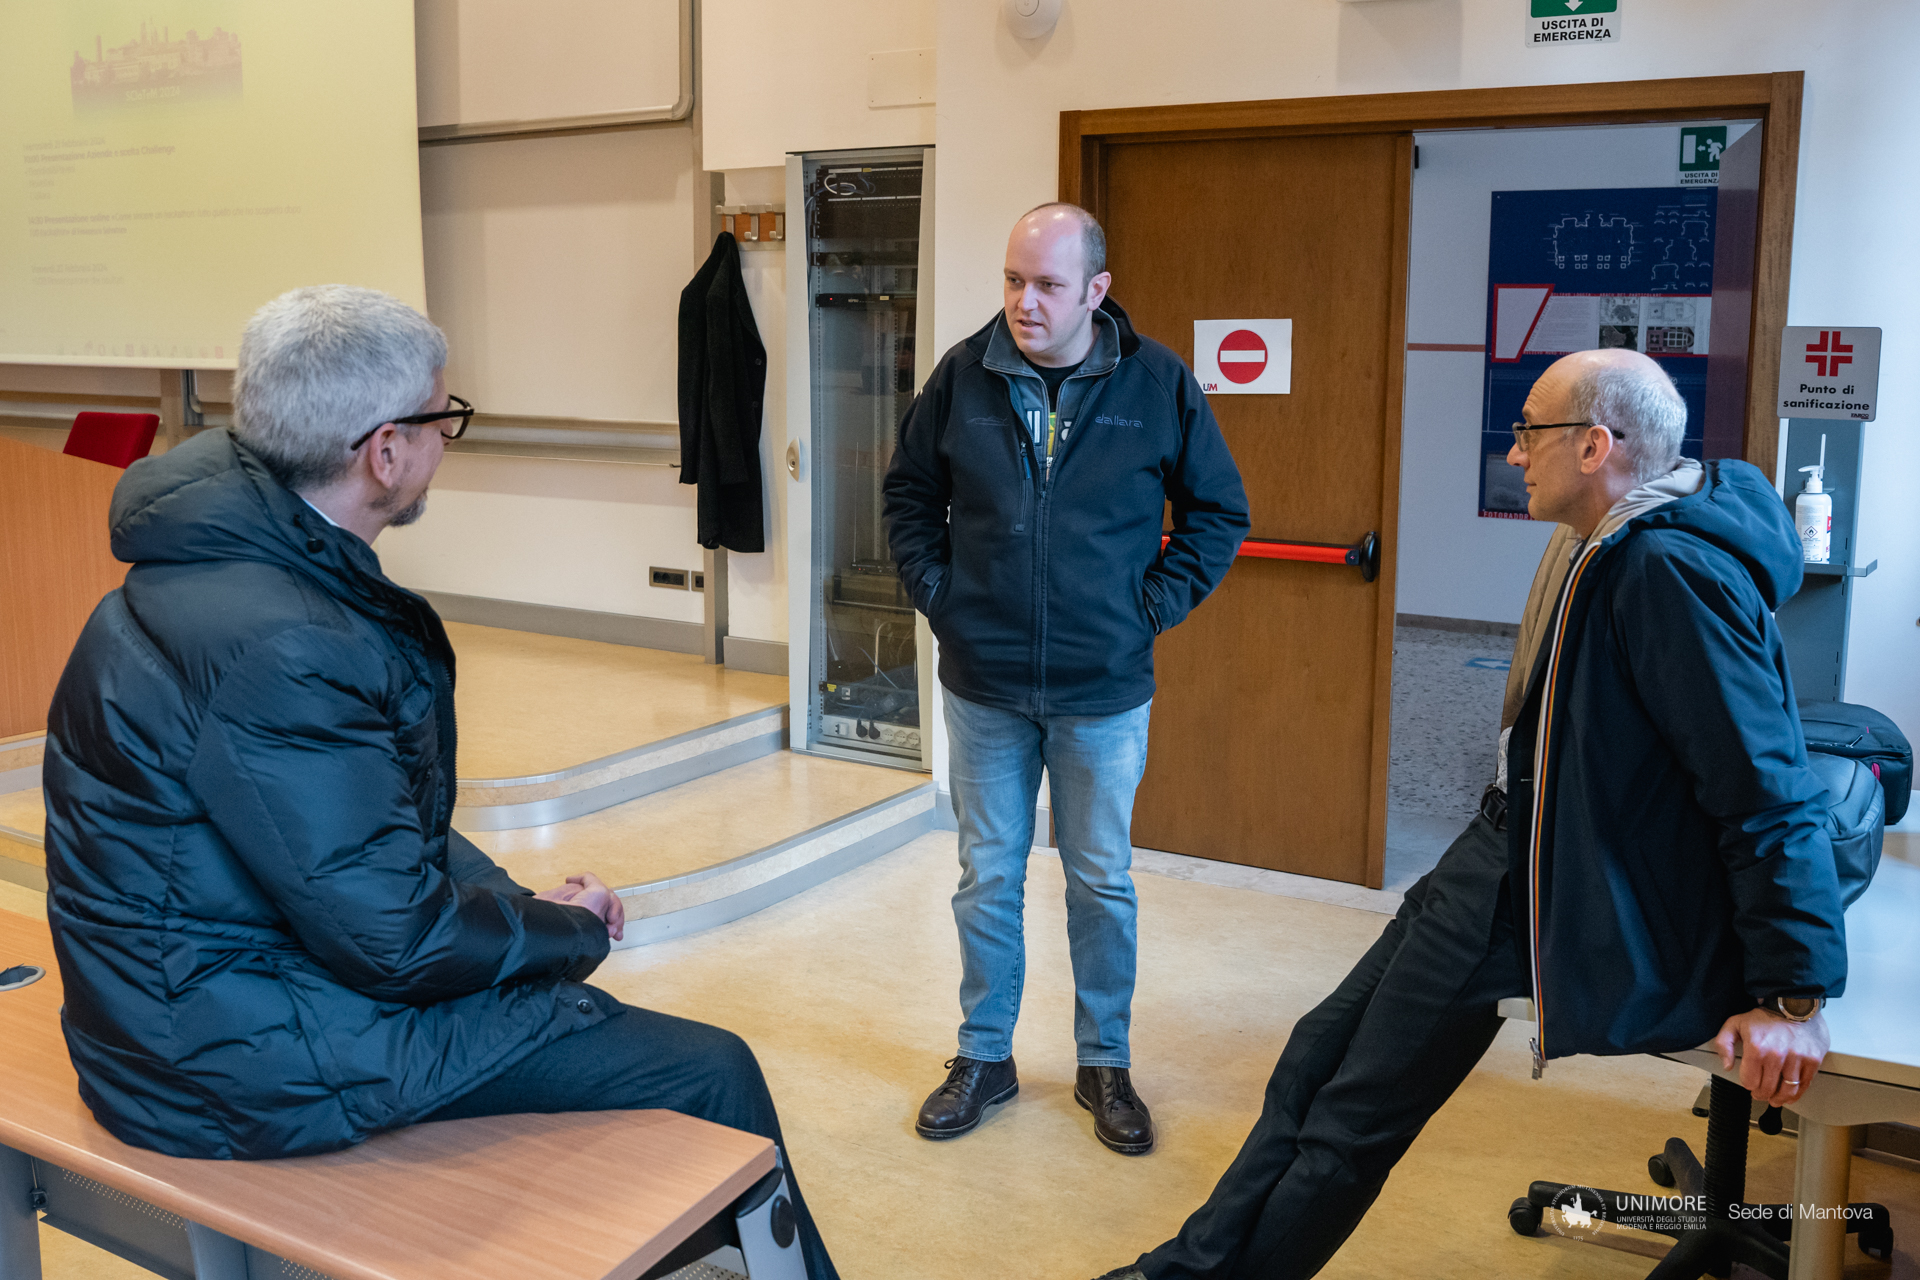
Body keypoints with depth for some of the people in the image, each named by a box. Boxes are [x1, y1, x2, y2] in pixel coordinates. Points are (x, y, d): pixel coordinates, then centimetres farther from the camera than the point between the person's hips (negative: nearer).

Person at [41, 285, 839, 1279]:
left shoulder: (236, 561, 3)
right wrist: (566, 928, -7)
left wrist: (521, 902, 3)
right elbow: (395, 941, -25)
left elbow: (382, 818, 11)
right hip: (261, 1063, -10)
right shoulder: (274, 651, -30)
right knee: (710, 1074, -7)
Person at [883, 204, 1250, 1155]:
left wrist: (1158, 603, -4)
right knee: (987, 879, 13)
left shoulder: (1158, 383, -7)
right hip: (984, 684, 1)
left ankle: (1105, 1066, 29)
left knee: (1102, 884, 12)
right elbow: (909, 494, 10)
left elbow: (1219, 511, 4)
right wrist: (936, 592, 0)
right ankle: (984, 1058, 30)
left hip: (1105, 691, -1)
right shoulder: (963, 376, -4)